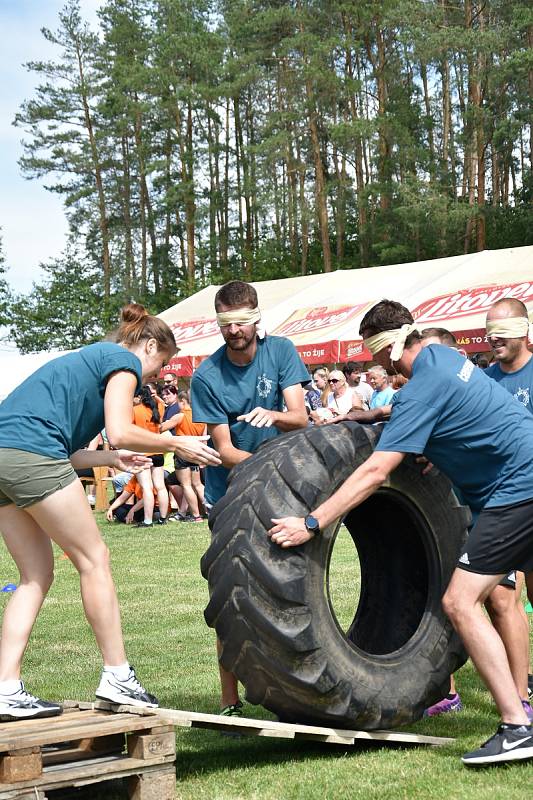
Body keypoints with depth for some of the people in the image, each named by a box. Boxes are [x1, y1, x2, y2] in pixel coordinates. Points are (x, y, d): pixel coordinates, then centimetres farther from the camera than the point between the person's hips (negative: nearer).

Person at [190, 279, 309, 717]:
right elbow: (224, 448, -15)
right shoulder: (207, 376, -12)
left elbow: (300, 417, -14)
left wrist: (272, 416, -36)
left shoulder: (280, 351, -6)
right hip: (230, 493, -2)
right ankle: (230, 702, -2)